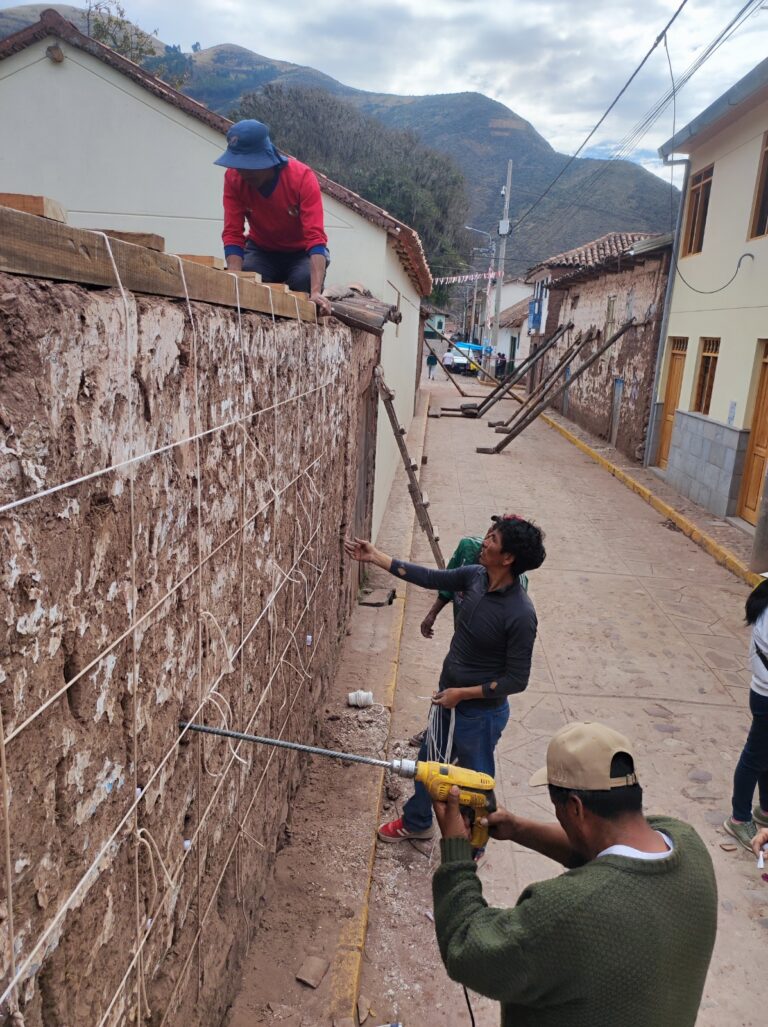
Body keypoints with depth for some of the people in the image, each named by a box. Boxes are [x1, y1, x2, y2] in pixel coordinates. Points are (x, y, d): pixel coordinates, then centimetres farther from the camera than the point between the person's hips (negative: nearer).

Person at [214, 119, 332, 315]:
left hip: (302, 252, -2)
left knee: (305, 283, -33)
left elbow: (315, 236, -37)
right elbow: (232, 233, -22)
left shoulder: (303, 177, -28)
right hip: (261, 251, 2)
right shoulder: (233, 178, -19)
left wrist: (316, 292, -50)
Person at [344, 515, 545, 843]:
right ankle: (417, 822, 53)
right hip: (448, 697, 7)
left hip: (480, 712, -7)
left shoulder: (520, 614, -31)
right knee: (428, 760, 26)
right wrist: (375, 556, -1)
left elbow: (517, 679, -23)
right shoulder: (476, 576, -11)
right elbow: (429, 577, 0)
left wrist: (463, 694, -20)